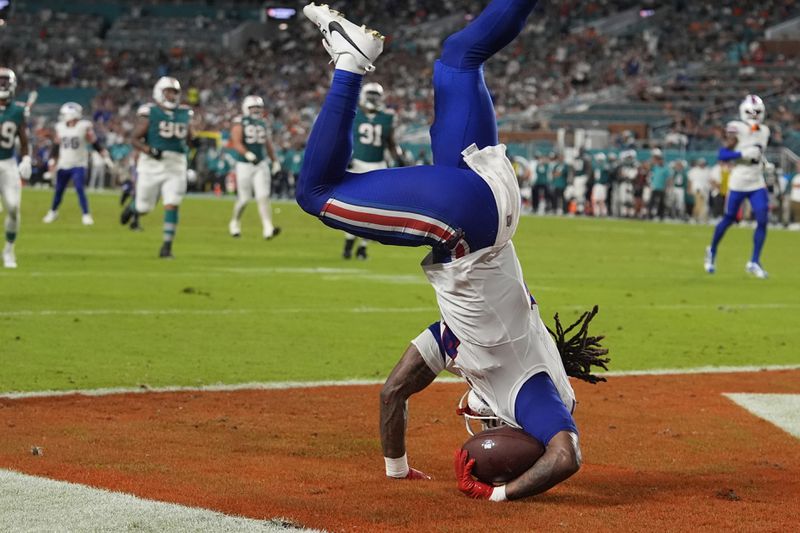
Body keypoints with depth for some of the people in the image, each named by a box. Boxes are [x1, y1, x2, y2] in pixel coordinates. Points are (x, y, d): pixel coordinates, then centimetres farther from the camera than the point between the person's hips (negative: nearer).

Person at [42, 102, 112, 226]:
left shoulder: (84, 127, -9)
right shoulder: (60, 128, 3)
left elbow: (95, 144, -3)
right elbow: (56, 146, 13)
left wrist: (105, 156, -6)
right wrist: (53, 160, 13)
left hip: (78, 165, -4)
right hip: (63, 165, 4)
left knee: (80, 190, -14)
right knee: (58, 190, 12)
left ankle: (86, 215, -8)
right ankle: (53, 211, 31)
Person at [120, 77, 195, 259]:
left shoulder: (184, 114, 8)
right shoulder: (150, 113, -6)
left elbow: (189, 138, 22)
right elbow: (134, 139, -6)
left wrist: (193, 141, -1)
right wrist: (149, 150, -21)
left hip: (175, 168, 3)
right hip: (152, 166, -3)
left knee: (172, 205, -9)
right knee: (144, 207, 8)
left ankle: (167, 246, -3)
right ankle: (132, 207, 46)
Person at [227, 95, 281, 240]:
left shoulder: (262, 123, 11)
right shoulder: (240, 123, -7)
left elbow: (268, 144, 21)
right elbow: (236, 143, -19)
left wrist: (275, 161, 20)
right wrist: (247, 154, -35)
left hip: (260, 165, 4)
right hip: (244, 165, -4)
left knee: (263, 197, -8)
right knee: (244, 199, 3)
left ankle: (268, 229, -16)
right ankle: (235, 222, 29)